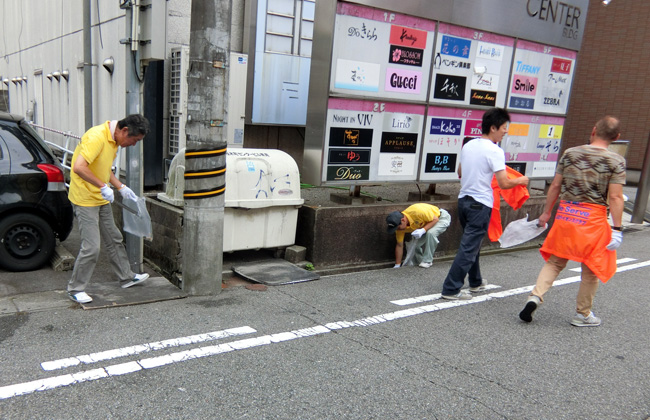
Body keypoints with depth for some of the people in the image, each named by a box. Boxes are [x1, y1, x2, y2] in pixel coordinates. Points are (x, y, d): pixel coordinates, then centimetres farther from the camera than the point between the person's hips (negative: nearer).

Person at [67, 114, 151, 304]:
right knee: (91, 247, -6)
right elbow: (79, 167, -33)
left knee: (114, 240, 17)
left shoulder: (114, 139, 7)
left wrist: (121, 187, 11)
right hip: (85, 200, -9)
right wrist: (103, 186, -29)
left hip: (102, 200, 9)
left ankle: (126, 277, 31)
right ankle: (75, 288, 11)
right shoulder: (97, 137, -23)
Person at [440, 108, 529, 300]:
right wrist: (520, 181, 2)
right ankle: (451, 289, -2)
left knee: (471, 243, 21)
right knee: (469, 247, -3)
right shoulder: (494, 151, -15)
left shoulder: (468, 145, 8)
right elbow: (504, 183, -18)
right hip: (480, 204, -8)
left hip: (463, 200, 8)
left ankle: (475, 282, 36)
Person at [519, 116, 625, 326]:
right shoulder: (616, 161, -5)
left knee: (555, 261, 14)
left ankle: (536, 296, -5)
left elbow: (555, 186, 4)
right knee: (592, 268, 13)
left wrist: (546, 213, 13)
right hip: (593, 218, -2)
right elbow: (615, 197, -10)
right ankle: (582, 314, 22)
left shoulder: (570, 153, 2)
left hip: (566, 214, 2)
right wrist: (616, 229, -8)